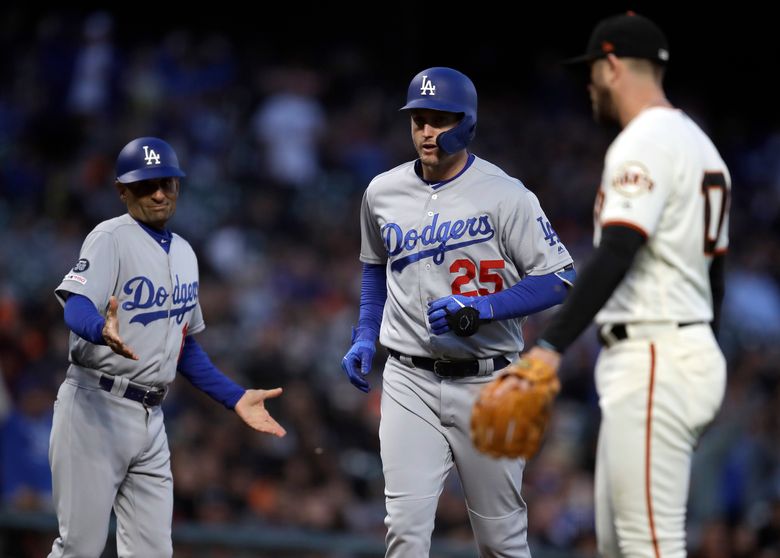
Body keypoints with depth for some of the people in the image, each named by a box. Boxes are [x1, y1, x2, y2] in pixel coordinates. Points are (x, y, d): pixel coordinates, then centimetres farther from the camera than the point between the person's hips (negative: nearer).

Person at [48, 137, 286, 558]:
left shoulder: (184, 254, 16)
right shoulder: (111, 238, -7)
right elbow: (76, 306, -24)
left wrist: (234, 397, 14)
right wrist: (102, 330, -47)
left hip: (150, 419, 7)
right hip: (96, 411, -7)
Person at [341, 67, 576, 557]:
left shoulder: (505, 195, -8)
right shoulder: (383, 193, 5)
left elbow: (560, 279, -11)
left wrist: (481, 309, -22)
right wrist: (365, 338, 14)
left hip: (486, 383, -2)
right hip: (410, 381, 2)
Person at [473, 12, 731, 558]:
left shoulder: (645, 144, -13)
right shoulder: (699, 144, 19)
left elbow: (617, 255, -25)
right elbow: (713, 271, 22)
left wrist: (552, 346, -32)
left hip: (652, 365, -11)